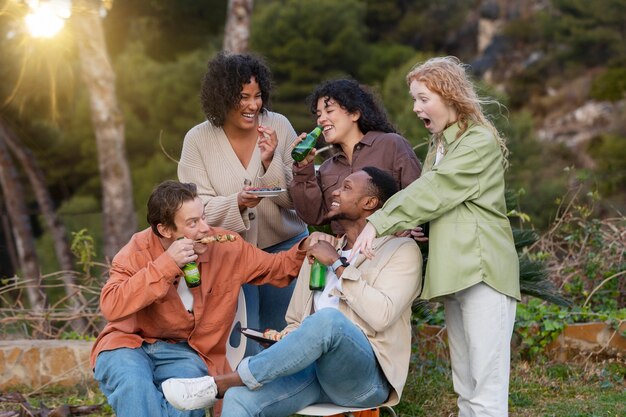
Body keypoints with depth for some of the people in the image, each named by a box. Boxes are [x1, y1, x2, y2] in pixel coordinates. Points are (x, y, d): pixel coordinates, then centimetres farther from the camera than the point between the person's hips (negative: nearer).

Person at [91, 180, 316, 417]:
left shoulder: (226, 247, -4)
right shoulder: (139, 251, -12)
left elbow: (279, 268, 10)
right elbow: (111, 307, -28)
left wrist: (305, 249, -12)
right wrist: (166, 265, -30)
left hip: (184, 353, 2)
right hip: (129, 345, -1)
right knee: (134, 387, -35)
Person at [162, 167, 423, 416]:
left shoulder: (401, 250, 2)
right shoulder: (321, 250, 22)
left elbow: (381, 315, -16)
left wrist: (337, 265, -10)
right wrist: (281, 345, 0)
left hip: (366, 376, -5)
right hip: (312, 370, 5)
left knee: (328, 319, -38)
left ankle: (220, 383, -26)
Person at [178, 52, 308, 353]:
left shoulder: (278, 126, -6)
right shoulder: (198, 140, -7)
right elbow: (199, 210, -9)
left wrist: (270, 162, -20)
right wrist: (238, 203, -28)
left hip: (284, 248, 1)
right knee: (243, 346, -3)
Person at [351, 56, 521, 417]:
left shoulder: (481, 142, -9)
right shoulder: (440, 144, 20)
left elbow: (433, 191, -18)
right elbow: (425, 194, 14)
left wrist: (378, 224, -24)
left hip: (483, 271, -9)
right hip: (456, 272, 9)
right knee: (465, 387, 10)